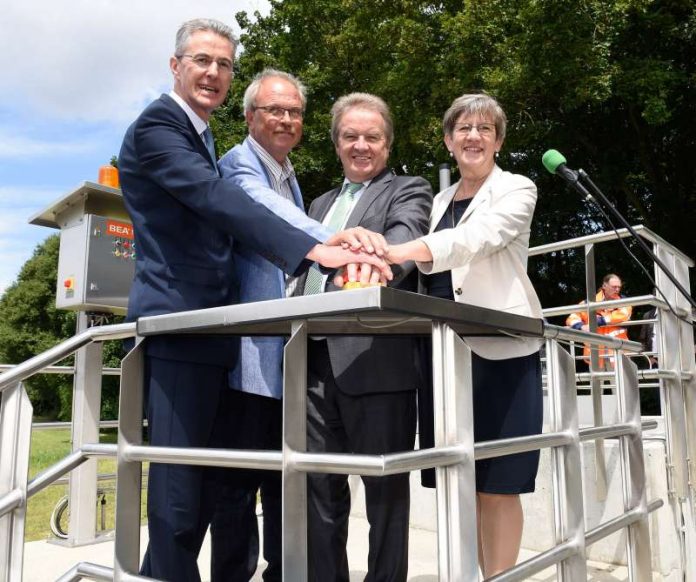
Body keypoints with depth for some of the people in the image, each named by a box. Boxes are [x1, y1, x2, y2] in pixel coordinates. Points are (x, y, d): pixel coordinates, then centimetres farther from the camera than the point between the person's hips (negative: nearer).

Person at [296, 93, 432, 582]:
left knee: (386, 487, 5)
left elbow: (405, 236, -17)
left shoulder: (408, 191, 6)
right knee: (319, 486, 11)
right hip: (315, 361, 6)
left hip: (376, 359, -6)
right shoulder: (322, 204, 25)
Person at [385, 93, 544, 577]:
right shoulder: (440, 201, 18)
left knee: (496, 484, 0)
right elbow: (427, 268, 16)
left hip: (499, 351, -5)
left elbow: (479, 237, -18)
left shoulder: (517, 190, 3)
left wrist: (399, 250, -33)